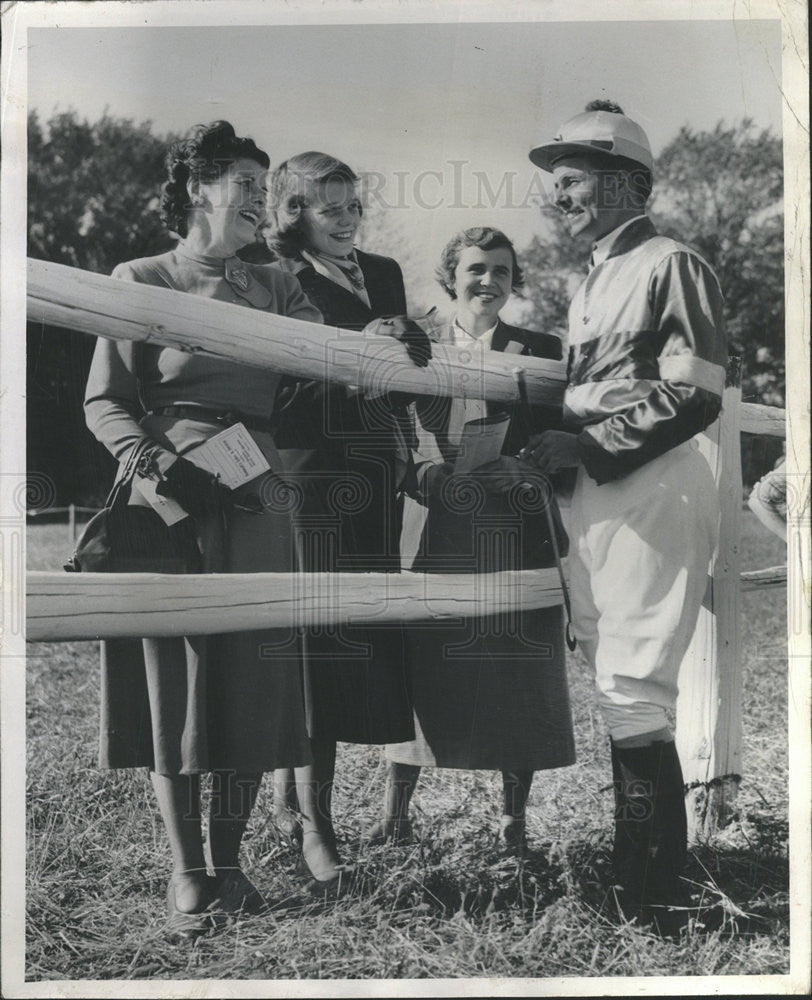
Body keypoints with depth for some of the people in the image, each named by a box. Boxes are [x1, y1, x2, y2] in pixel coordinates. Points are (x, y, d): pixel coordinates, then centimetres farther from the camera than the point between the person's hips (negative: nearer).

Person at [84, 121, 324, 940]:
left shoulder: (272, 289, 15)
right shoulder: (140, 282, 3)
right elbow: (104, 404, -2)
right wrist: (159, 463, -18)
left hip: (255, 505, 4)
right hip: (170, 504, -4)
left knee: (252, 683, 4)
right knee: (174, 679, 0)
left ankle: (228, 862, 18)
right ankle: (185, 874, 12)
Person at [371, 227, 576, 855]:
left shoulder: (542, 351, 9)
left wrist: (519, 469, -13)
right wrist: (432, 477, -13)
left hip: (519, 538, 0)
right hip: (439, 536, 0)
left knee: (518, 673, 0)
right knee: (420, 664, -1)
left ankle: (513, 820, 13)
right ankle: (394, 812, 12)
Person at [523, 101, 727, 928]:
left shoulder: (670, 265, -4)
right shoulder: (590, 283, 22)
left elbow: (693, 397, -13)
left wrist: (589, 447, -15)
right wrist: (551, 448, 11)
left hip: (651, 489, -9)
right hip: (594, 494, 9)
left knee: (632, 691, -9)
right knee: (613, 685, 10)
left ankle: (654, 900, 1)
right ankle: (632, 869, 20)